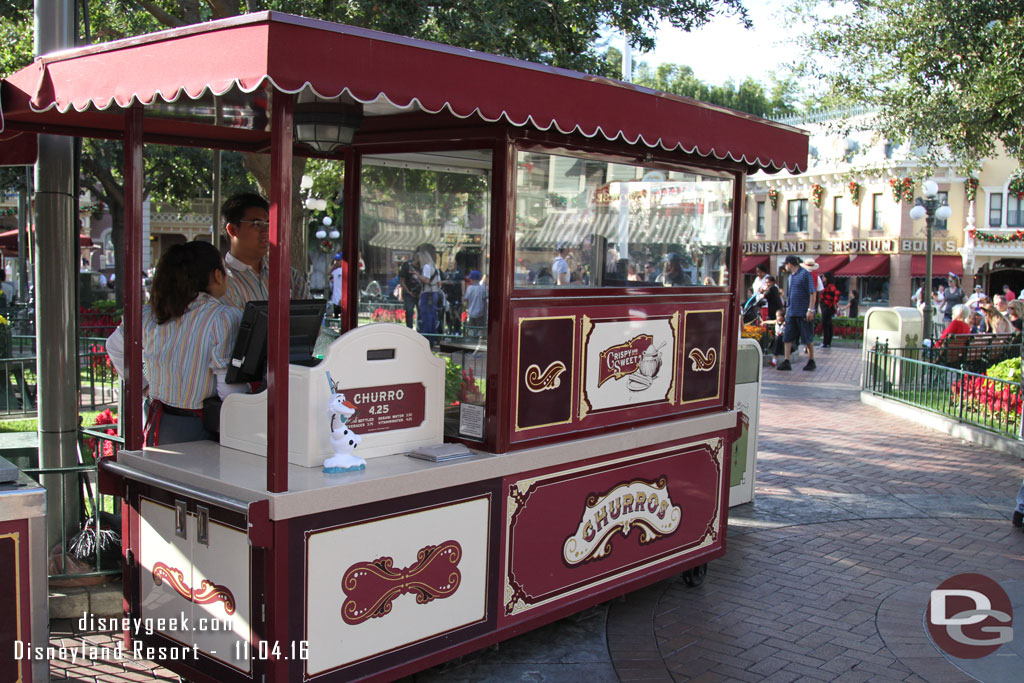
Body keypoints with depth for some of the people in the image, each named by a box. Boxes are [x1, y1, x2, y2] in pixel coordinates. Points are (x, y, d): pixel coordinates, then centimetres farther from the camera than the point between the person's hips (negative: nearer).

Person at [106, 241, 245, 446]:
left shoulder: (151, 314, 4)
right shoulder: (226, 318, -16)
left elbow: (115, 346, 21)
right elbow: (231, 390, -18)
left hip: (158, 426, 7)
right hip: (198, 432, -6)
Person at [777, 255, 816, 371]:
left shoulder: (806, 274, -9)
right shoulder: (791, 276, 16)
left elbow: (813, 293, -13)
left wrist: (811, 309, -18)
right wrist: (788, 309, 19)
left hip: (804, 313, -7)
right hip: (791, 312, 7)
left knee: (807, 338, 3)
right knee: (787, 337, -1)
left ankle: (811, 361, 16)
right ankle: (786, 362, -2)